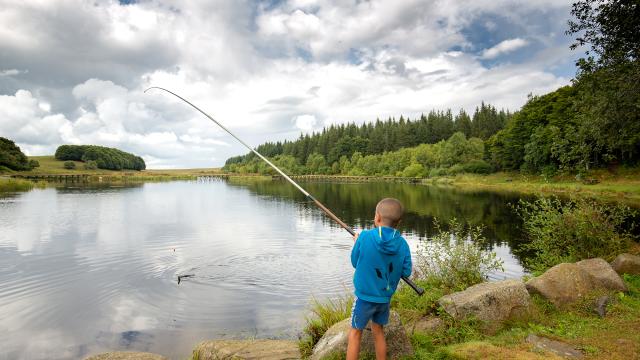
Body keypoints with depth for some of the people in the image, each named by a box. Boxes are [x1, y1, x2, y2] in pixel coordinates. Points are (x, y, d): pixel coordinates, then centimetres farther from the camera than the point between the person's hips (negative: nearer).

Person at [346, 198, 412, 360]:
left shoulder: (365, 237, -19)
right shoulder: (403, 244, -11)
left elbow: (355, 262, -6)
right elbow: (406, 272, -4)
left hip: (365, 296, -3)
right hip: (385, 297, 3)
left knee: (355, 333, 13)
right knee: (378, 331, 21)